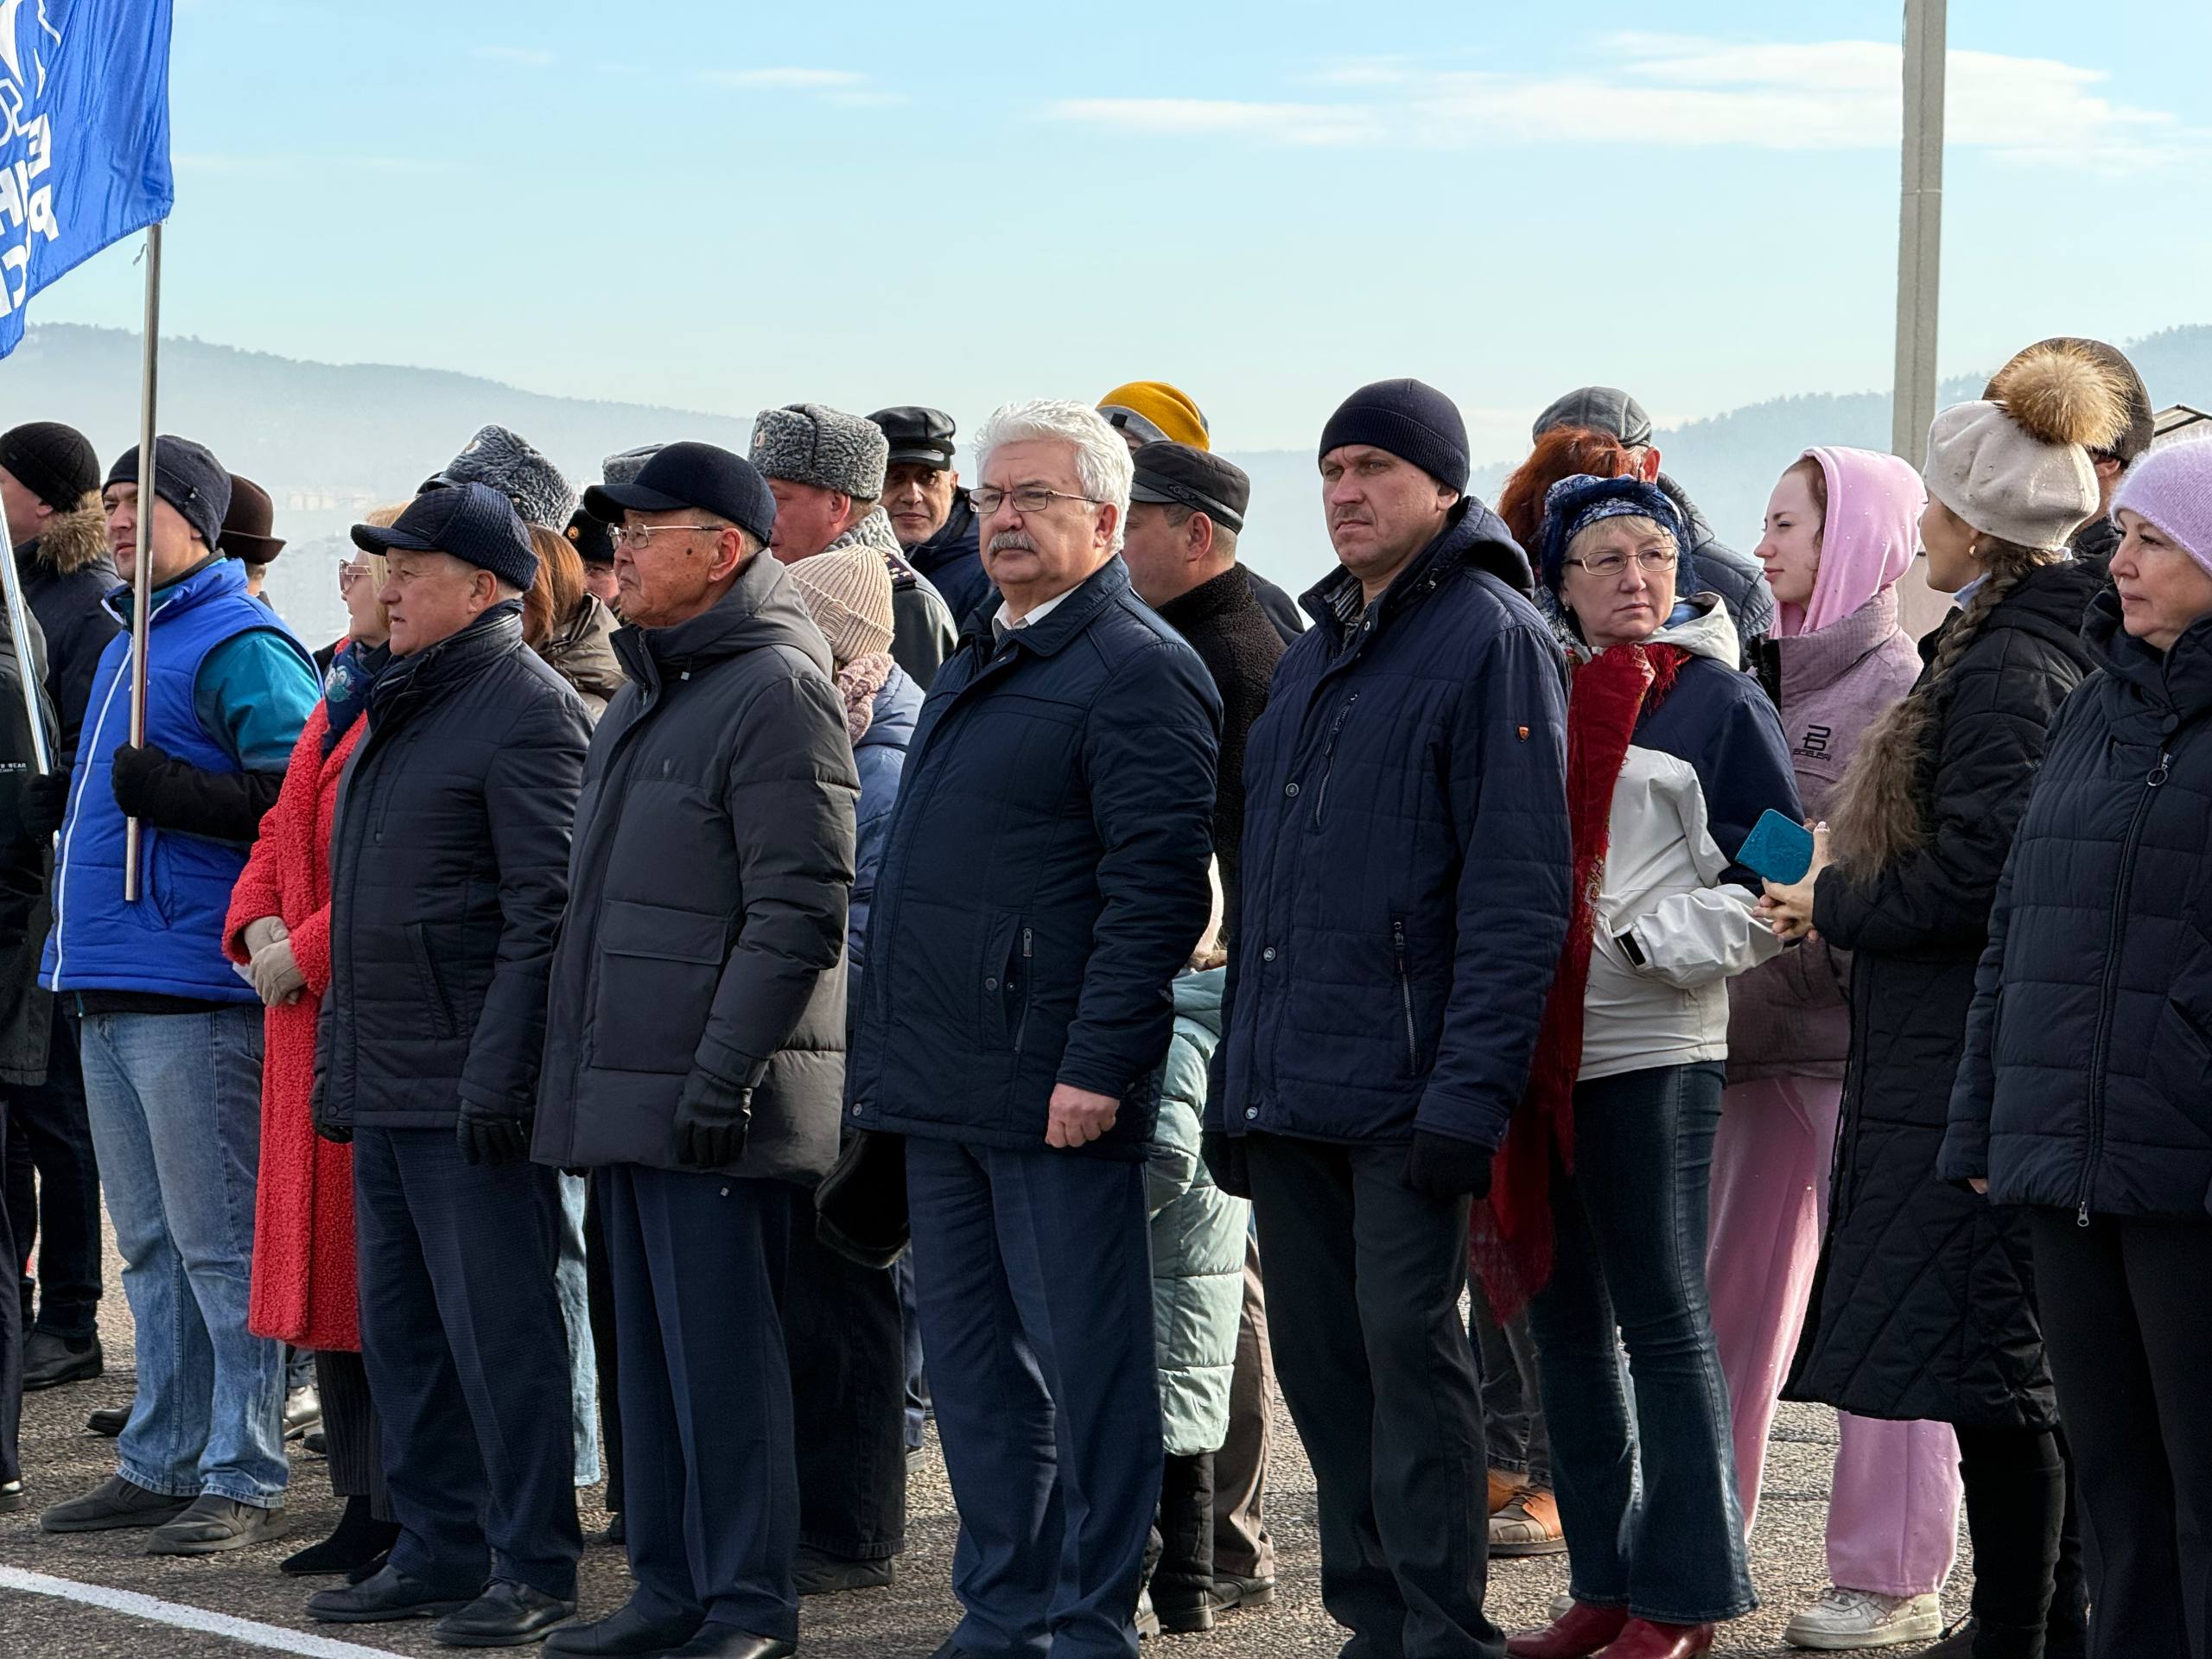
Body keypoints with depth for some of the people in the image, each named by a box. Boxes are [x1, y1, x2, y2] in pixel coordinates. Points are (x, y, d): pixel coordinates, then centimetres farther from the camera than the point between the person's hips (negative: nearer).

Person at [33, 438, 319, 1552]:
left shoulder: (242, 646, -9)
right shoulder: (128, 645, 20)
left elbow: (304, 797, -19)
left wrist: (177, 794, -24)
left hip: (195, 994, -10)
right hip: (108, 994, 10)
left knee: (217, 1243, -6)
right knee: (152, 1245, 14)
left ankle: (244, 1479, -3)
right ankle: (160, 1462, 20)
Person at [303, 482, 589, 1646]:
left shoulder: (528, 711, -11)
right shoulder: (399, 709, 18)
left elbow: (544, 910, -18)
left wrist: (500, 1073, -22)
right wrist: (338, 1056, 21)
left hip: (469, 1090, -10)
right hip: (385, 1088, 10)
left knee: (497, 1324, -5)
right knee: (400, 1329, 12)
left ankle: (535, 1567, 1)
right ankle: (437, 1551, 20)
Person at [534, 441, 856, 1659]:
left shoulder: (777, 690, -11)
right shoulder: (646, 696, 19)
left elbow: (800, 913, -18)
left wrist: (723, 1073, -22)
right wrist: (584, 1077, 20)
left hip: (714, 1102, -10)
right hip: (626, 1090, 10)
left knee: (720, 1353, -7)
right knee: (652, 1352, 13)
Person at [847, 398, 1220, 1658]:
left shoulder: (1138, 669, -10)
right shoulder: (978, 665, 19)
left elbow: (1155, 889, -17)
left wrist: (1095, 1066, -22)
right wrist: (897, 1054, 19)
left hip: (1055, 1090, -9)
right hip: (947, 1082, 9)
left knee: (1084, 1355, -3)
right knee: (973, 1358, 13)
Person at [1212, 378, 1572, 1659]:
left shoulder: (1492, 639, -6)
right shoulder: (1315, 652, 19)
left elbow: (1518, 892, -13)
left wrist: (1470, 1092, -20)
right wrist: (1238, 1076, 17)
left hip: (1401, 1091, -8)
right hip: (1284, 1089, 8)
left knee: (1408, 1346, -7)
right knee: (1318, 1353, 9)